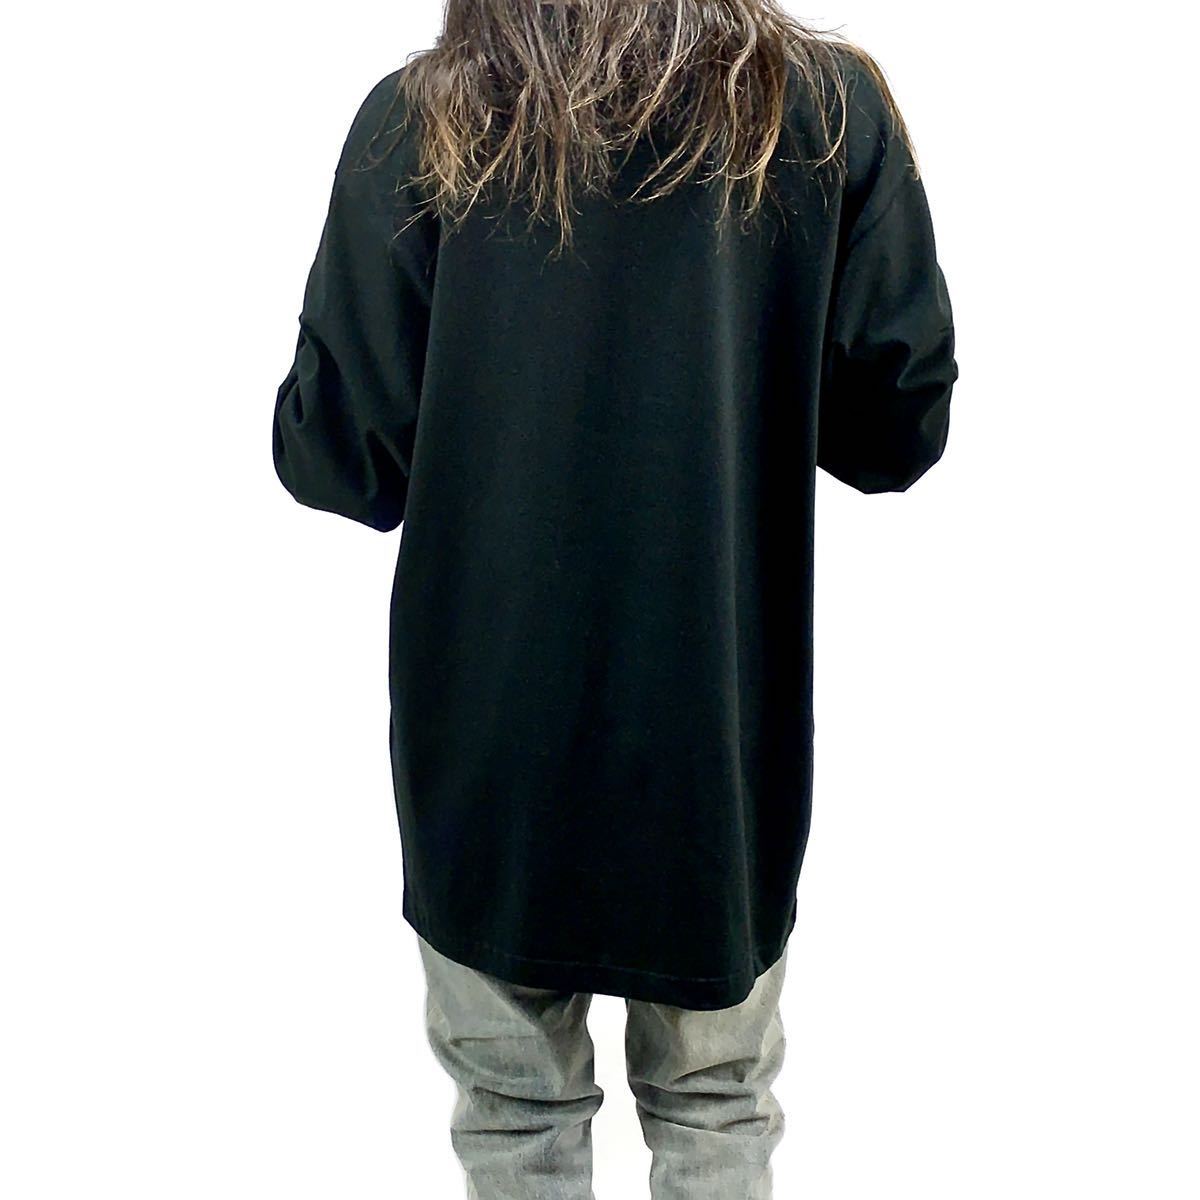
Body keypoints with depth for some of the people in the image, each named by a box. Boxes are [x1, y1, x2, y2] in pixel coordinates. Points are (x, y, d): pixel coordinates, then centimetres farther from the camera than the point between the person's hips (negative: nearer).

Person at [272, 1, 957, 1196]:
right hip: (725, 722, 1)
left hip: (490, 725, 0)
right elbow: (899, 429, -2)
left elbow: (339, 457, -8)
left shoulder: (417, 122, -7)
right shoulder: (832, 107, -5)